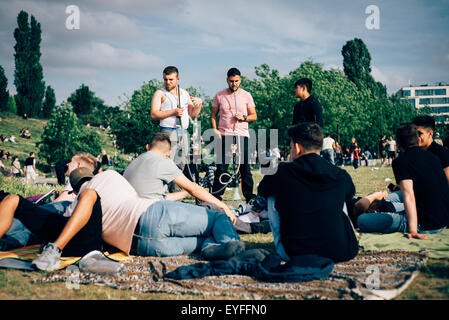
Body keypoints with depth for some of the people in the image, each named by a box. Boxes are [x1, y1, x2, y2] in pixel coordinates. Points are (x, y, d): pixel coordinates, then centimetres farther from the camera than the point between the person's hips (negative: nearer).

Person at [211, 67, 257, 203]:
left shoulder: (246, 95, 8)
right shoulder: (219, 96, 8)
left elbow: (254, 116, 9)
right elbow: (213, 114, 13)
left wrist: (244, 117, -10)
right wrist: (214, 129, -2)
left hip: (242, 135, 0)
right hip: (224, 135, 0)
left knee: (245, 167, 2)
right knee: (221, 167, -2)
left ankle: (249, 195, 9)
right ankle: (216, 196, 4)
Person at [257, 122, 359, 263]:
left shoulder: (281, 172, -7)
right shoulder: (341, 176, 0)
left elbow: (262, 192, 17)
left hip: (294, 255, -2)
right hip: (338, 254, 2)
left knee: (273, 198, 17)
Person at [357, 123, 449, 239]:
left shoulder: (401, 161, -12)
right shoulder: (433, 157, 10)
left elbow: (409, 197, -22)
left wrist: (413, 230, -25)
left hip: (424, 225, -8)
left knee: (362, 220, -16)